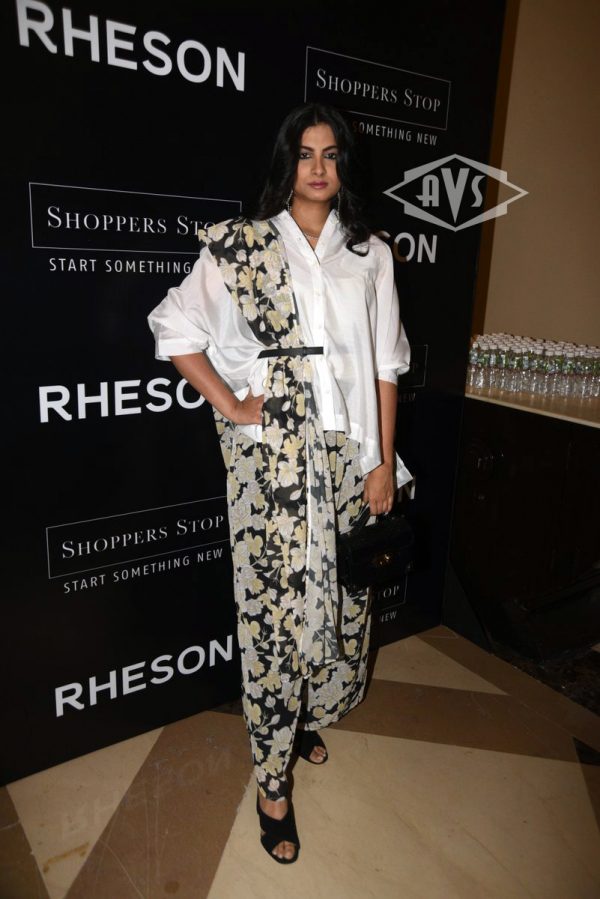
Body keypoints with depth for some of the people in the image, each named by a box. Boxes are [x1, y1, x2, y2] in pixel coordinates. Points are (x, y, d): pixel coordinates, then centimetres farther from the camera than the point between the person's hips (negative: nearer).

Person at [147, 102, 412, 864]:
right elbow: (173, 326, 2)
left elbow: (384, 364, 6)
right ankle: (272, 780, 21)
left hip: (349, 451, 3)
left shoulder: (370, 255, 8)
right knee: (275, 600, 2)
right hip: (271, 452, -3)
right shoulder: (240, 245, 0)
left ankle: (312, 717, 41)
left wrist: (385, 460, 1)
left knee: (343, 593, 11)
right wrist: (227, 404, -6)